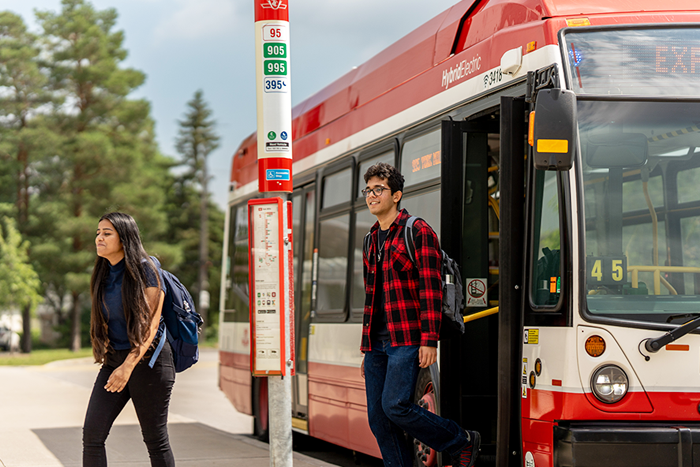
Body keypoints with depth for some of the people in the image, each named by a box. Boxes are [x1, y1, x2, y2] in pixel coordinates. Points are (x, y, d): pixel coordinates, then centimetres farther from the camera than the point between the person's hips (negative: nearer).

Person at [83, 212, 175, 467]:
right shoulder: (103, 274, 11)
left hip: (147, 359, -7)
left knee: (155, 439, 1)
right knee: (92, 433, -4)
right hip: (113, 360, 7)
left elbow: (151, 324, -16)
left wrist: (129, 365, -24)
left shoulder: (144, 269, -10)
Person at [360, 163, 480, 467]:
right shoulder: (372, 239, 19)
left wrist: (429, 340, -18)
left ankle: (462, 442, 2)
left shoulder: (417, 231, -4)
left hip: (405, 341, -7)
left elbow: (431, 288, -11)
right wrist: (366, 348, 21)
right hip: (377, 343, 8)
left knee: (395, 406, -17)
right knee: (377, 418, 1)